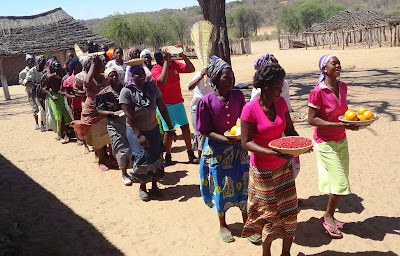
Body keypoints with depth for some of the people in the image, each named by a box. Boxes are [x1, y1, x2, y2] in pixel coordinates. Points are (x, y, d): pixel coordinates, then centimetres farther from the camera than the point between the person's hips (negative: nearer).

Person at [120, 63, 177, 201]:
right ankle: (142, 187, 17)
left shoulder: (152, 87, -5)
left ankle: (154, 185, 25)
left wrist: (170, 129, -2)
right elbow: (129, 116, -18)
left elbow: (163, 109, -1)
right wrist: (139, 135, -23)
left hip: (153, 129, 3)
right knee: (143, 157, -8)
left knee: (156, 156, 3)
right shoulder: (126, 92, -16)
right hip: (136, 131, -3)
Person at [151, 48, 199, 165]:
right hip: (164, 105, -4)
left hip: (178, 102, 4)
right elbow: (162, 81, -35)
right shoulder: (155, 69, -14)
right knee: (168, 130, -2)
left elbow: (191, 69, -2)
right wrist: (166, 62, -31)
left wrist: (183, 55, -13)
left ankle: (191, 154, 14)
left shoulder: (175, 64, 0)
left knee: (185, 127, 1)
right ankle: (168, 156, 18)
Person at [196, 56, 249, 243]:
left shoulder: (238, 96, -4)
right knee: (221, 187, 10)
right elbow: (205, 131, -11)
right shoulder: (206, 101, -15)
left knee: (243, 183, 8)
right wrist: (224, 139, -23)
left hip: (237, 147, 3)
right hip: (216, 149, -3)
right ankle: (222, 225, 32)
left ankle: (246, 223, 30)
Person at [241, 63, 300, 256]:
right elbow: (246, 142, -19)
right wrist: (273, 152, -29)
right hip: (262, 169, -5)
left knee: (289, 210, 10)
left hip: (283, 165, 5)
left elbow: (290, 130, 7)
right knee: (268, 212, 9)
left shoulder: (281, 103, -2)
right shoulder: (250, 109, -18)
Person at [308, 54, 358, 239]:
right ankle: (327, 216, 16)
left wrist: (353, 119, 2)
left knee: (340, 185, 11)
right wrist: (339, 125, -24)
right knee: (341, 183, -8)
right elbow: (312, 119, -19)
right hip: (325, 142, -7)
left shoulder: (342, 87, 4)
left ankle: (330, 216, 29)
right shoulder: (318, 92, -18)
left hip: (341, 140, 7)